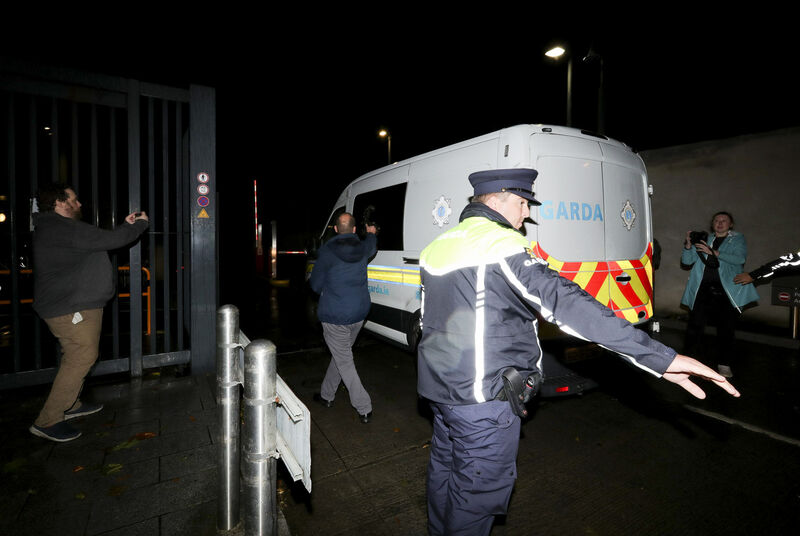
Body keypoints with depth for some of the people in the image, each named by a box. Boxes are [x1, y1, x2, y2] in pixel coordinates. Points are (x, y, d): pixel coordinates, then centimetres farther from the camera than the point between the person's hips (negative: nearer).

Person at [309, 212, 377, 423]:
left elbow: (315, 284, -7)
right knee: (341, 354, 22)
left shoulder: (327, 251, -14)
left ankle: (364, 409, 5)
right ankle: (326, 395, 39)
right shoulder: (363, 248, 1)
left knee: (344, 362, 2)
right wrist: (372, 233, 49)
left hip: (335, 316, -6)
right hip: (359, 313, 6)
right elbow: (371, 247, 28)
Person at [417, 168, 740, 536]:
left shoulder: (437, 246, 7)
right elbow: (566, 303, -30)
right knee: (478, 491, 11)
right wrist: (661, 358, -29)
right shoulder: (500, 245, -20)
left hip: (437, 384, 9)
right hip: (482, 396, -9)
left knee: (443, 469, 27)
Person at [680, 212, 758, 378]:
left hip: (728, 291, -1)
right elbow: (686, 261, 8)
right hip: (703, 290, 1)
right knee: (695, 325, -2)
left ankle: (724, 364, 18)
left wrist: (713, 252, -18)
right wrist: (688, 245, -9)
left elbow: (740, 259, -8)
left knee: (726, 328, 4)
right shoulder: (704, 239, 15)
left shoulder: (737, 239, 11)